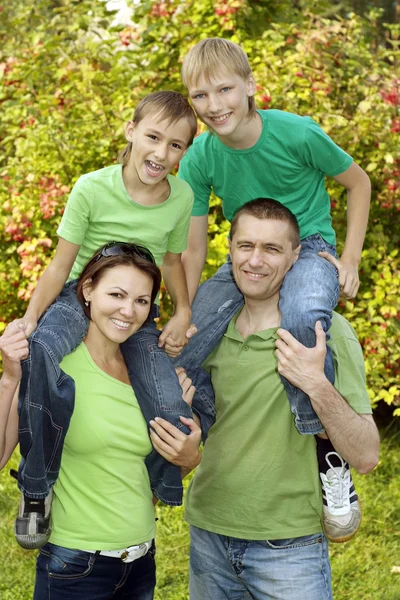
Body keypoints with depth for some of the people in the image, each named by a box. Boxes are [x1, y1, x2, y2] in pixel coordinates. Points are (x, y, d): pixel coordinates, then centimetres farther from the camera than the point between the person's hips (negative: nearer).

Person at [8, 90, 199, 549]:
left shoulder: (182, 198, -3)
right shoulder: (92, 188, -13)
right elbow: (61, 265, -8)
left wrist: (183, 313, -2)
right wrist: (29, 317, -21)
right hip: (80, 298, -3)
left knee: (172, 410, -20)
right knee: (40, 349, -39)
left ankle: (153, 495, 15)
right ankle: (36, 490, -23)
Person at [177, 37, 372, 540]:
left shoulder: (298, 134, -17)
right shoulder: (198, 160, -8)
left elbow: (358, 182, -1)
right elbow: (192, 250, -2)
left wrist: (351, 259, -8)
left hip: (309, 248, -4)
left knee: (302, 316, -41)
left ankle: (323, 443, -23)